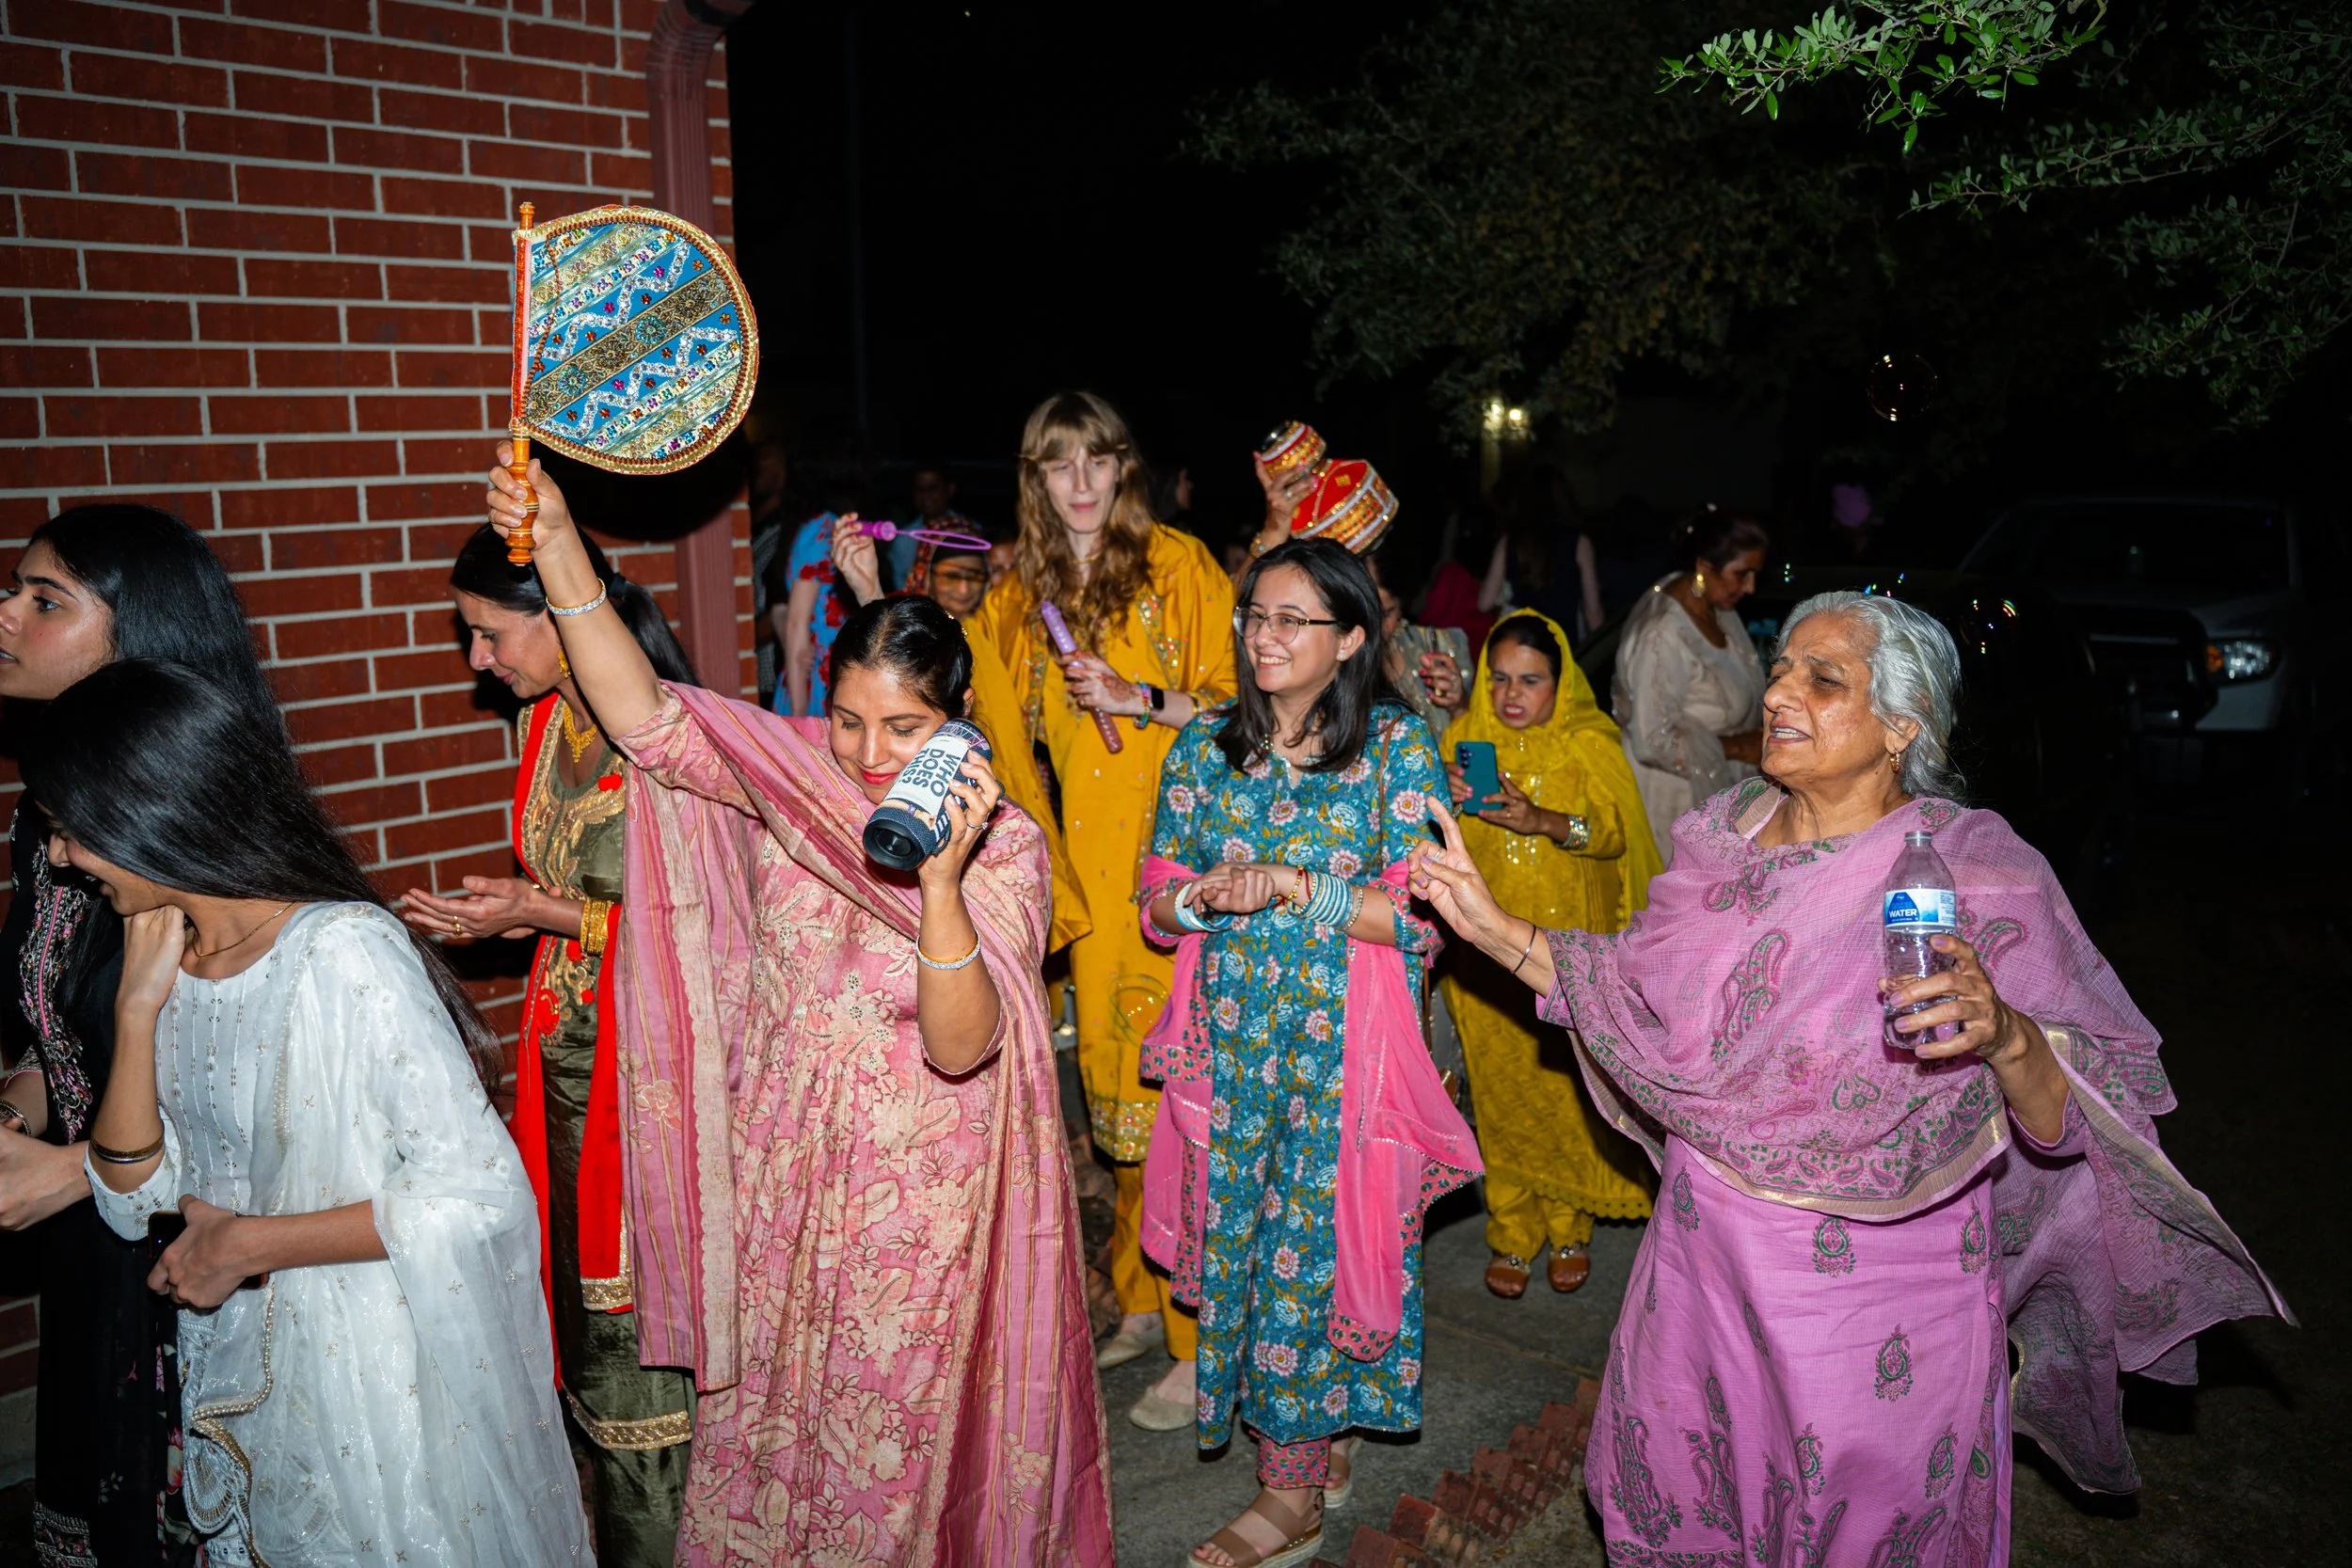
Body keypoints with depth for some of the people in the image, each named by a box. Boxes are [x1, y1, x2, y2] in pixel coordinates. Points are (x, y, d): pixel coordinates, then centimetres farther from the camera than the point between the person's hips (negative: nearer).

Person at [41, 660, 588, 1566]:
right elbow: (134, 1202, -1)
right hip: (247, 1380, 7)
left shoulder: (345, 954, -25)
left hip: (380, 1380, -7)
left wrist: (246, 1244, -20)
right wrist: (138, 1008, -11)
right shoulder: (174, 963, 0)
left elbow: (478, 1192, -27)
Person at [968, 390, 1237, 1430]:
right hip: (1090, 864, 5)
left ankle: (1204, 1343, 8)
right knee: (1115, 1084, 8)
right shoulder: (1022, 592, 14)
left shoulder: (1180, 565, 0)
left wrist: (1144, 700, -15)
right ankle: (1140, 1303, 26)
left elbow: (1241, 700, -3)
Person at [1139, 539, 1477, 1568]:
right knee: (1239, 1242, 11)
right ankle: (1318, 1446, 33)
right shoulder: (1205, 743, 6)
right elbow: (1157, 896, 9)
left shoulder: (1396, 746, -7)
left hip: (1344, 1050, -4)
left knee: (1311, 1249, 2)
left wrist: (1297, 886, -20)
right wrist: (1203, 896, -13)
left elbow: (1424, 915, -12)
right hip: (1232, 1043, 5)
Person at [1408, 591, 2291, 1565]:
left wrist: (2003, 1036, -39)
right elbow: (1643, 1004, 8)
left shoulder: (1977, 872, -16)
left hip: (1878, 1297, -4)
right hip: (1707, 1265, 5)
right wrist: (1498, 931, 2)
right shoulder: (1728, 837, -1)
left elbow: (2069, 1121, -18)